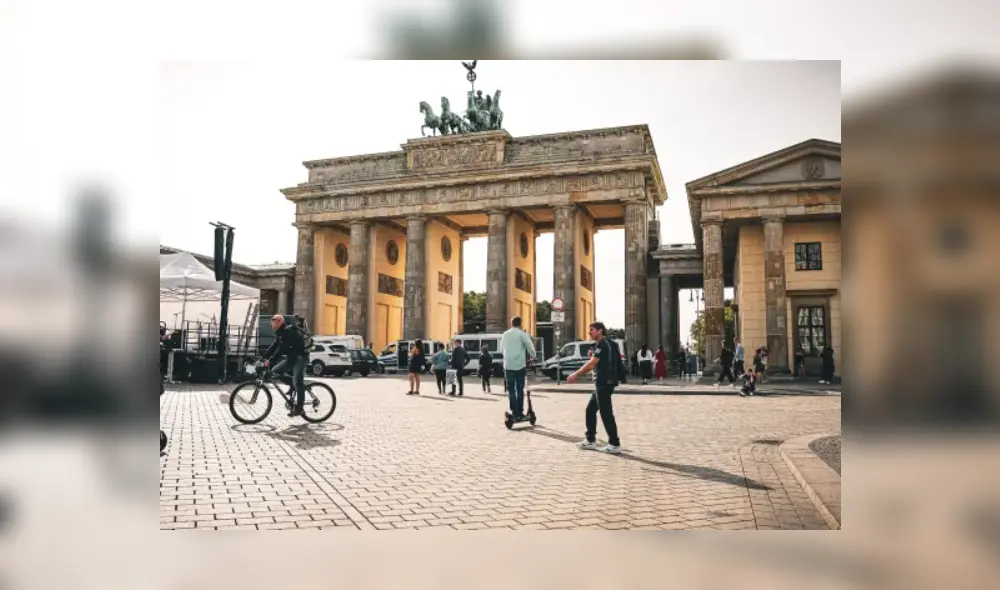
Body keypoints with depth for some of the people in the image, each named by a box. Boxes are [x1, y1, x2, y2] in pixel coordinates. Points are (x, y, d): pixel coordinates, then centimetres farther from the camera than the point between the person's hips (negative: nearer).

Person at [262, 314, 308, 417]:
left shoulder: (288, 331, -20)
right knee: (274, 371, 4)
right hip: (291, 357, 10)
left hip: (300, 357, -10)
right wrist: (264, 358, 2)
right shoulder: (280, 332, 11)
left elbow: (282, 348, -27)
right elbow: (274, 346, 11)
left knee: (297, 382, -14)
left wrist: (270, 360, -30)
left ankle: (299, 407, -9)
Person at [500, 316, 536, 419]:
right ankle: (520, 412, 5)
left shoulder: (505, 334, 12)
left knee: (510, 389, 6)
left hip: (508, 365, 3)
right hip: (520, 365, -3)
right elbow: (530, 347, -7)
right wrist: (533, 356, 11)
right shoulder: (522, 334, -3)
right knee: (519, 389, 6)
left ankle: (514, 412, -2)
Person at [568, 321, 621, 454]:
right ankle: (590, 440, 21)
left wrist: (576, 374, -14)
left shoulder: (602, 344, -13)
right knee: (590, 410, 14)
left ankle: (614, 444, -3)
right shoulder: (601, 344, 18)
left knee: (606, 413, -7)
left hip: (604, 383, -10)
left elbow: (591, 364, -20)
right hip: (602, 383, 10)